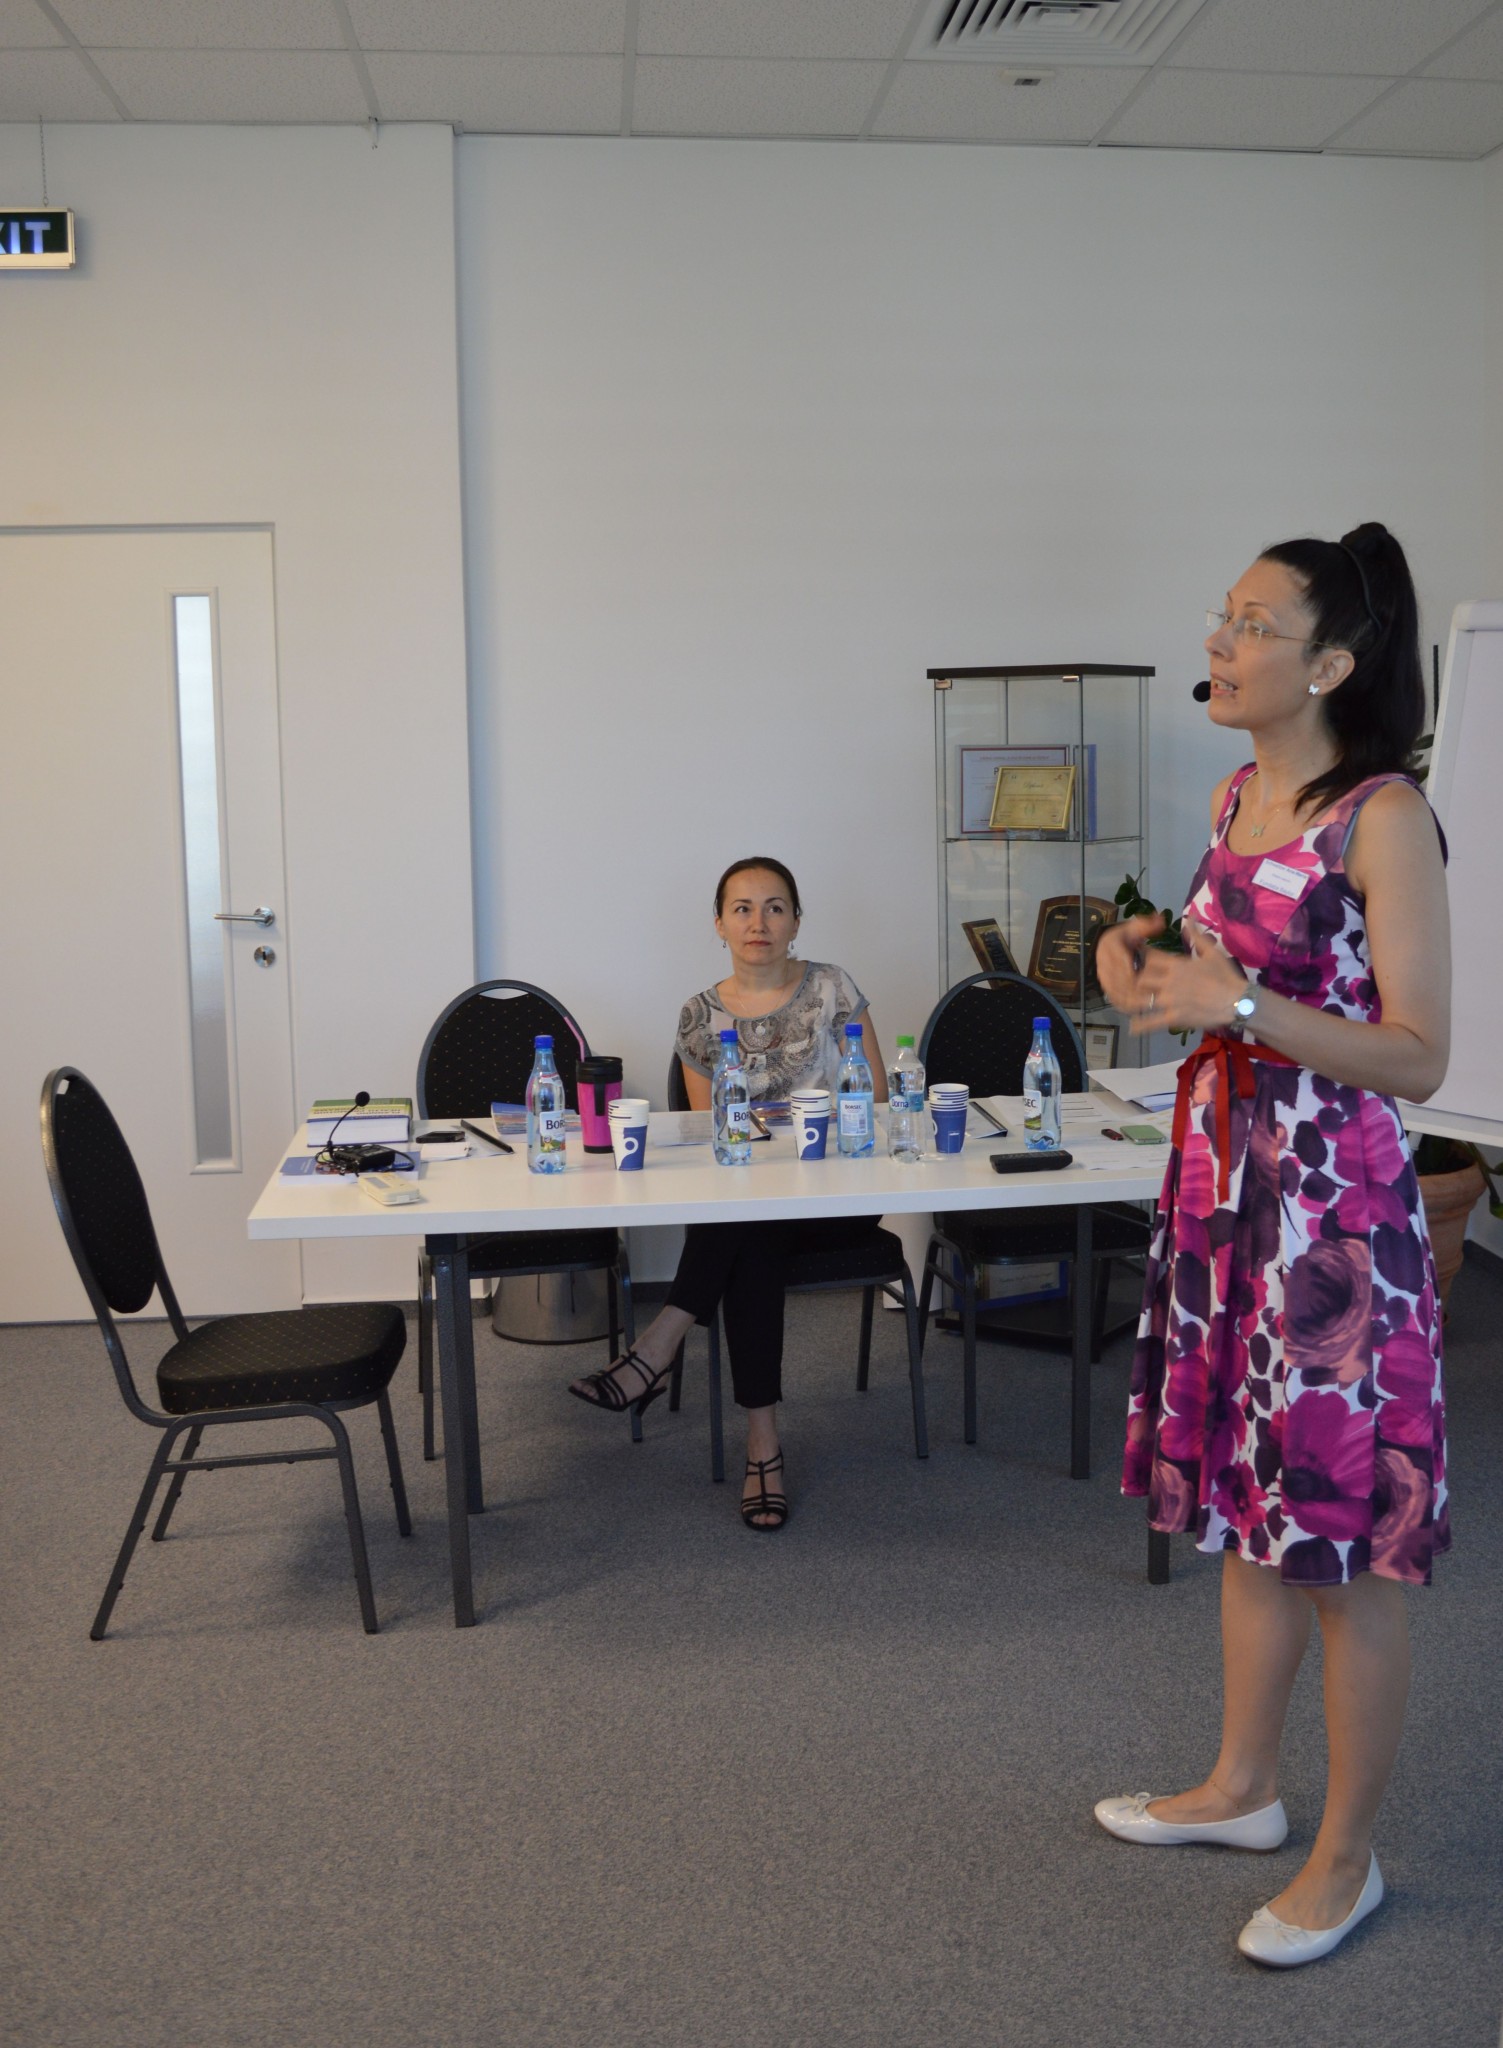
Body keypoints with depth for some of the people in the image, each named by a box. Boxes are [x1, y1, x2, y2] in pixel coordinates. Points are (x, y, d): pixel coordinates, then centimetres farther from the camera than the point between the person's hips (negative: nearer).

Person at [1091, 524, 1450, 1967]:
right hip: (1222, 1174, 8)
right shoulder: (1234, 797, 10)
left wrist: (1239, 1004, -25)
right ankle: (1243, 1788, 36)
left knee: (1339, 1536, 4)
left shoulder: (1383, 819, -14)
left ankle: (1346, 1859, 22)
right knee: (1245, 1505, 19)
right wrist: (1156, 963, 2)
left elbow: (1417, 1054, -16)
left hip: (1334, 1201, -8)